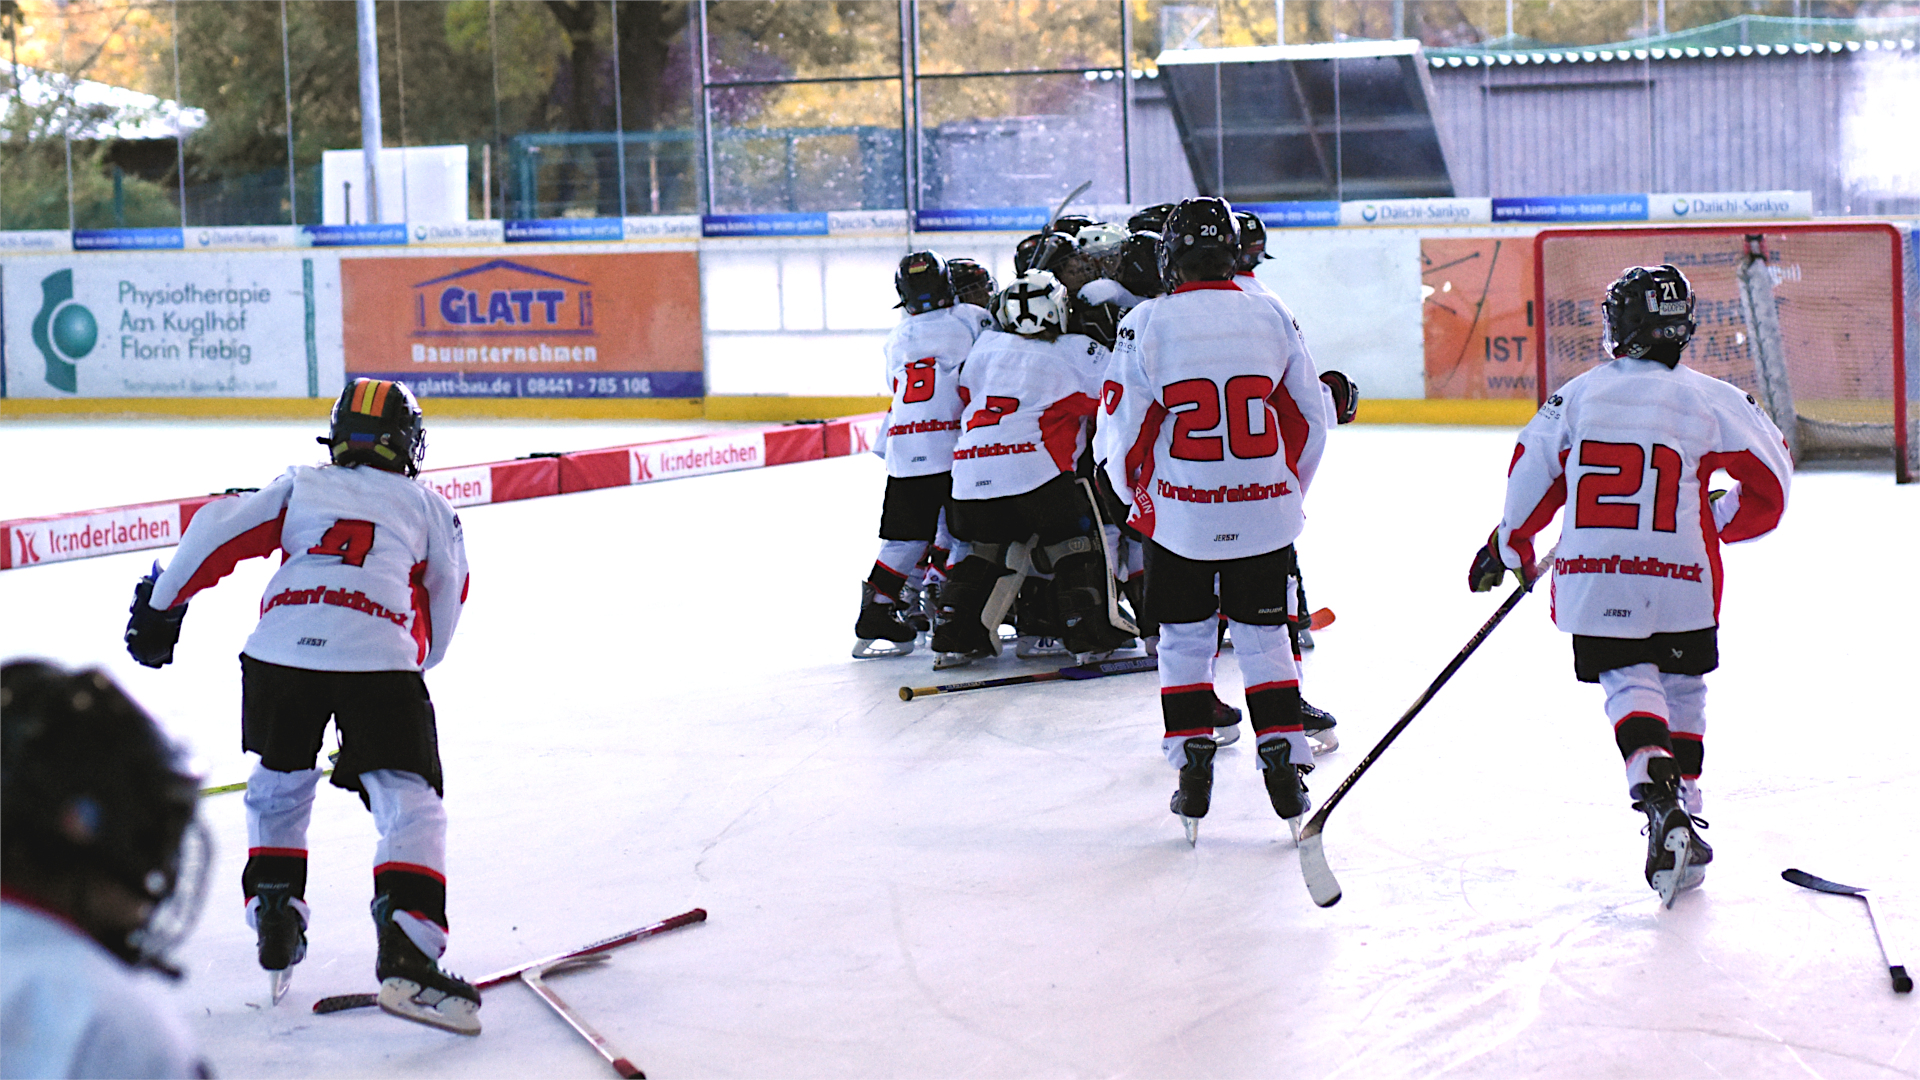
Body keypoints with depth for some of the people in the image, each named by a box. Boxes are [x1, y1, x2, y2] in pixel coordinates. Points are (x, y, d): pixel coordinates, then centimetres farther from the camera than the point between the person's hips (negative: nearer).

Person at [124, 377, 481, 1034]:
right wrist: (415, 661, 45)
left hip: (280, 649, 2)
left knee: (279, 783, 26)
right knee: (410, 802, -1)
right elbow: (442, 612, 28)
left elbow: (218, 531, 13)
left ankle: (274, 921, 23)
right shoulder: (427, 506, 24)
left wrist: (161, 607, 20)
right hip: (379, 656, -2)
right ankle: (406, 958, -17)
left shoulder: (299, 487, 25)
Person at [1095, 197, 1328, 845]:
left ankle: (1192, 764, 8)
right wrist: (1287, 492, 22)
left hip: (1179, 517, -2)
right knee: (1263, 637, 12)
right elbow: (1309, 423, 7)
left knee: (1183, 640, 12)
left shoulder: (1147, 324, -8)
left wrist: (1138, 498, 14)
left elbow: (1120, 429, -5)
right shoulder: (1272, 320, 0)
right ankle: (1282, 762, 7)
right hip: (1264, 516, 2)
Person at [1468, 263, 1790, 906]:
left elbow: (1531, 478, 10)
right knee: (1682, 689, 18)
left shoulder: (1578, 395, 4)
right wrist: (1718, 522, 22)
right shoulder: (1711, 400, 1)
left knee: (1628, 681, 6)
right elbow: (1769, 482, 4)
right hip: (1682, 583, 0)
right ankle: (1684, 805, 18)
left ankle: (1654, 786, -21)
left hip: (1593, 580, 0)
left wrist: (1507, 548, 26)